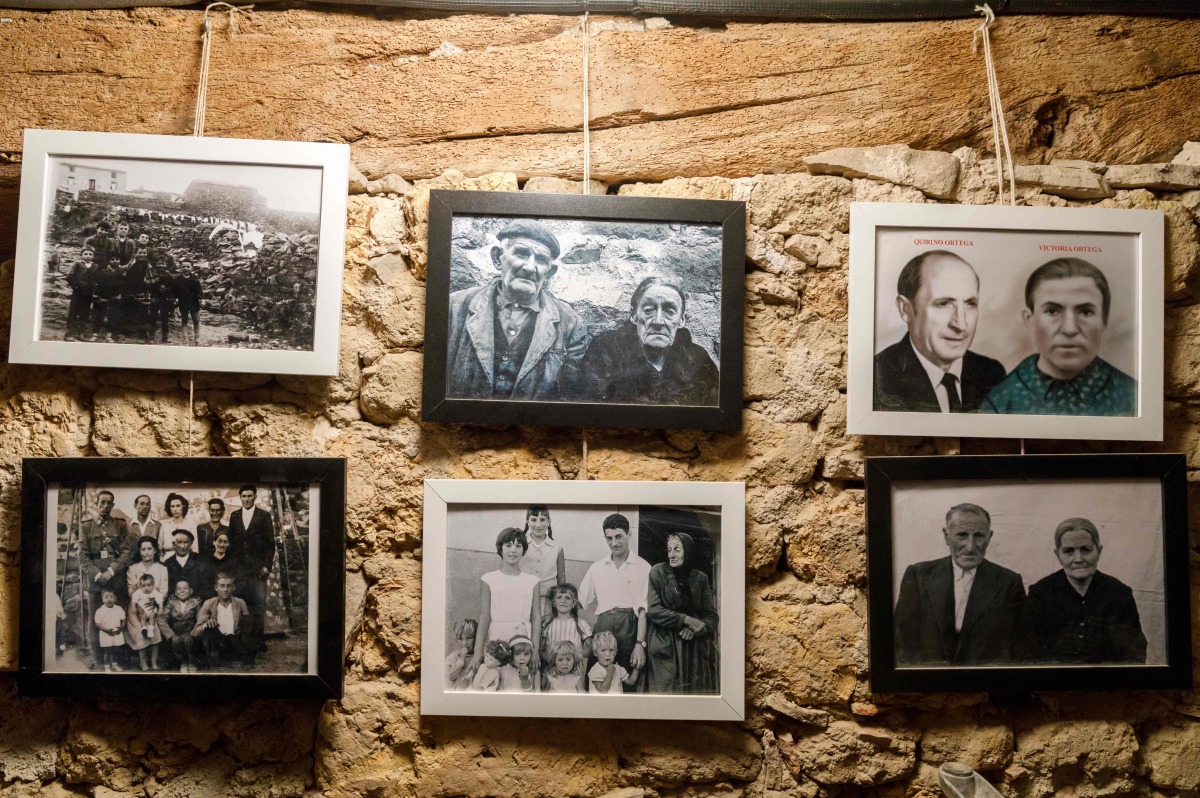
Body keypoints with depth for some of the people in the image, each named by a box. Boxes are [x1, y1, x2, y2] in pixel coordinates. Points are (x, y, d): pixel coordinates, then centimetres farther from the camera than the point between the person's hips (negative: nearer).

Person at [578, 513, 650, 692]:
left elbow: (643, 609, -5)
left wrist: (640, 644, -13)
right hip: (602, 626, 3)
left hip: (629, 628, -3)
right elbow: (579, 602, 12)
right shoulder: (597, 567, 14)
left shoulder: (642, 567, 2)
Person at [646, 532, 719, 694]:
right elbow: (653, 610, -9)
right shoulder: (658, 572, -1)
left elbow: (711, 615, 7)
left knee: (697, 691, 1)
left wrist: (695, 629, -13)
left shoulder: (700, 577, 8)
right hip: (666, 647, -3)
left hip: (695, 648, 3)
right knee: (668, 691, -6)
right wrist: (686, 620, -15)